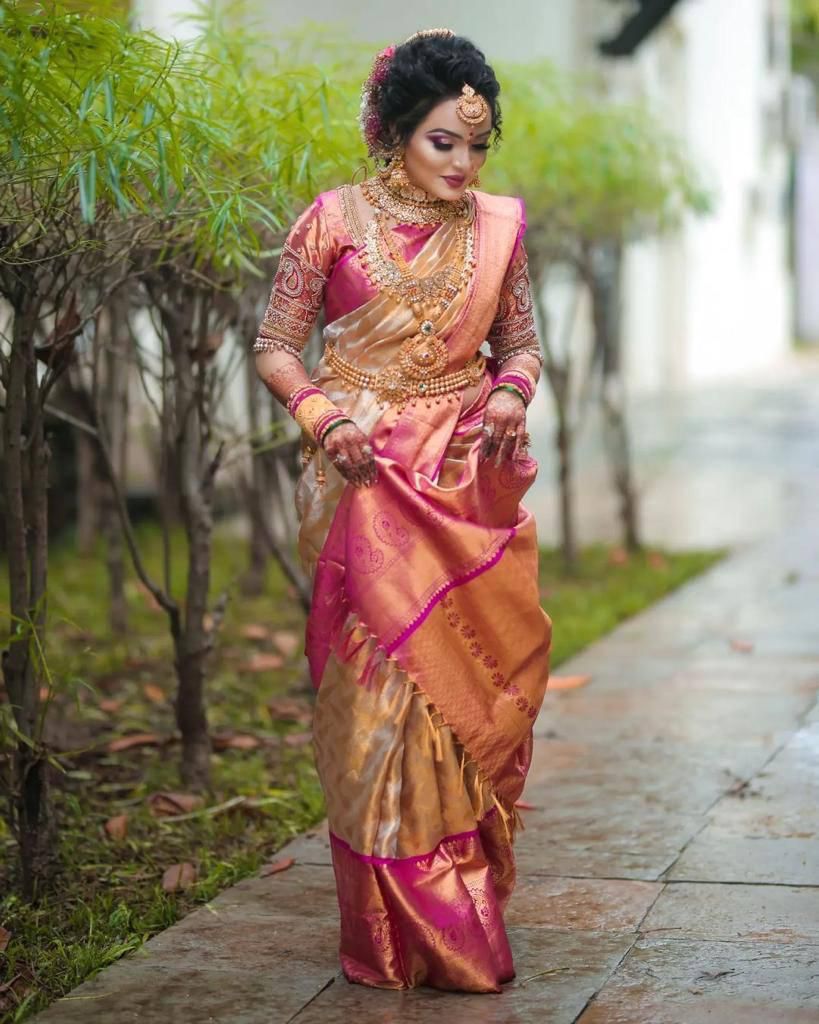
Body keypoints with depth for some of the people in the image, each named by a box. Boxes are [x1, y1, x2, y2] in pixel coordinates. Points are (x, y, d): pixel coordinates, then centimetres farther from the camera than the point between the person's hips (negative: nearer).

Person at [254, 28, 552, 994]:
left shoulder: (498, 224, 8)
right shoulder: (335, 218, -1)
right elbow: (275, 345, 3)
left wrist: (511, 393, -4)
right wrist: (322, 414, -14)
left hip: (470, 481, 3)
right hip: (366, 481, -3)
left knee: (475, 685, 1)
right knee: (384, 686, -6)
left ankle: (469, 912, 15)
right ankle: (399, 935, 4)